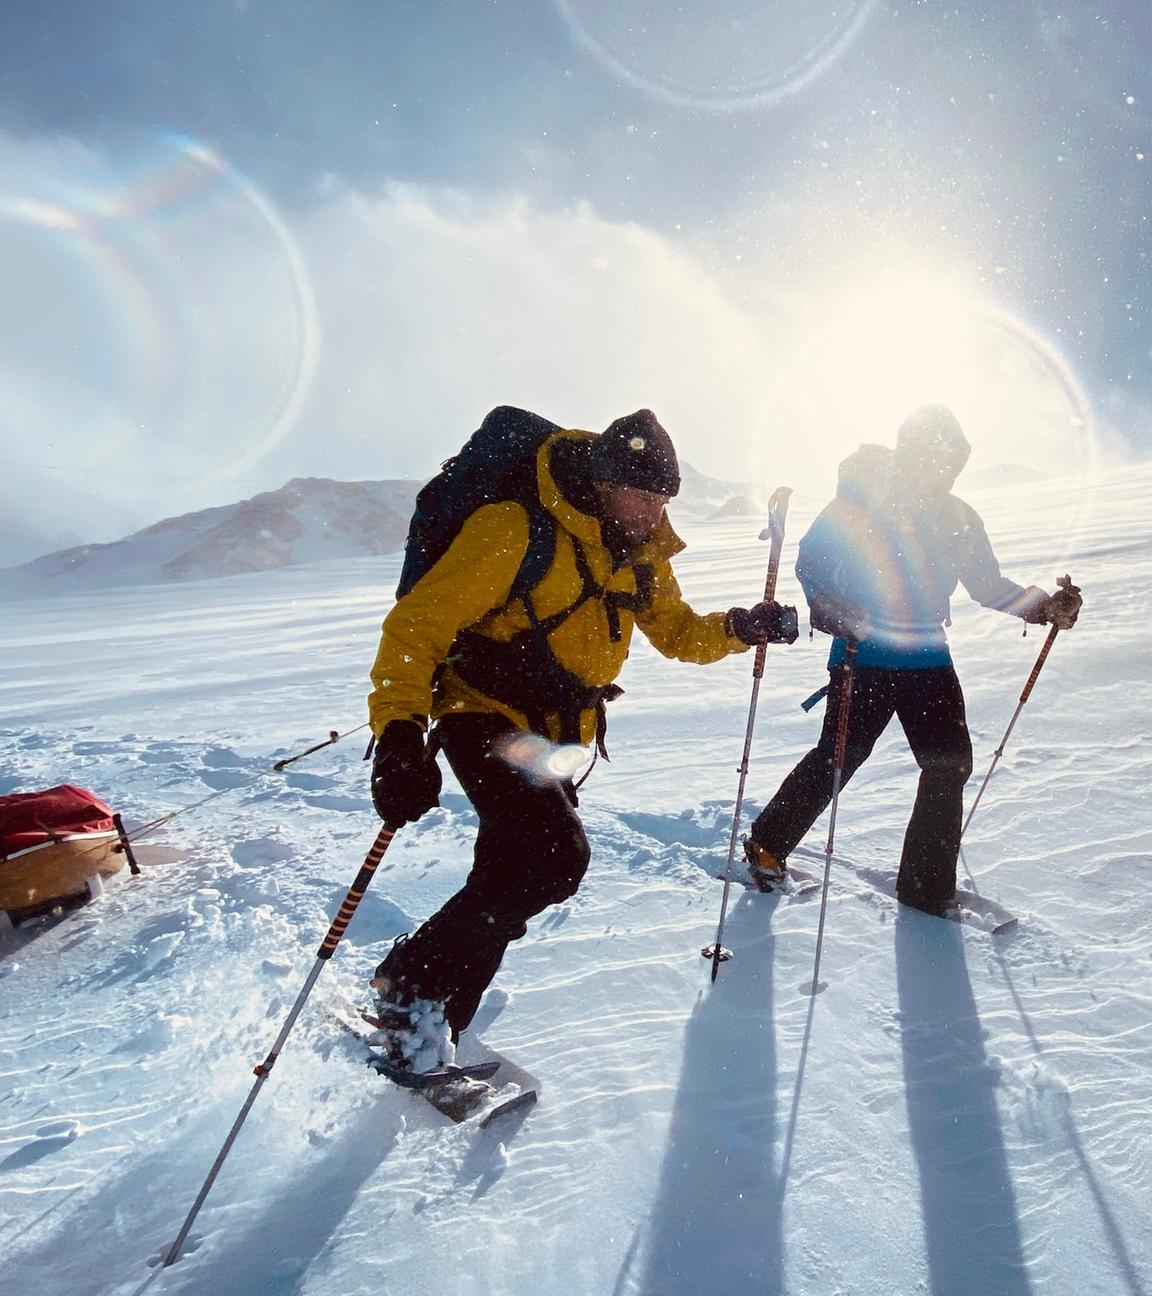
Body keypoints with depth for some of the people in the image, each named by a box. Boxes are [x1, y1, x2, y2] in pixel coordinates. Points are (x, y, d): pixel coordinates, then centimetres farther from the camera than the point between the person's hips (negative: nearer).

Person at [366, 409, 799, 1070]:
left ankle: (431, 1025, 31)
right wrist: (400, 733, -31)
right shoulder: (516, 530, -18)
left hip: (557, 737, 7)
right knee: (555, 854, -23)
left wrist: (740, 628, -2)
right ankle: (411, 990, -4)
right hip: (485, 717, -7)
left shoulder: (642, 556, 6)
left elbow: (677, 631, 18)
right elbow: (419, 623, -19)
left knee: (508, 877, 10)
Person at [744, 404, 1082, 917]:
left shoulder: (959, 519, 9)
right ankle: (767, 844, 16)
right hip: (863, 655, -6)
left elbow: (988, 585, 17)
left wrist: (1045, 607, 4)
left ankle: (928, 885, 17)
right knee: (840, 755, -6)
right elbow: (811, 560, -10)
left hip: (928, 657, 6)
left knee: (950, 763, 2)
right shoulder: (861, 500, -7)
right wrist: (827, 606, -29)